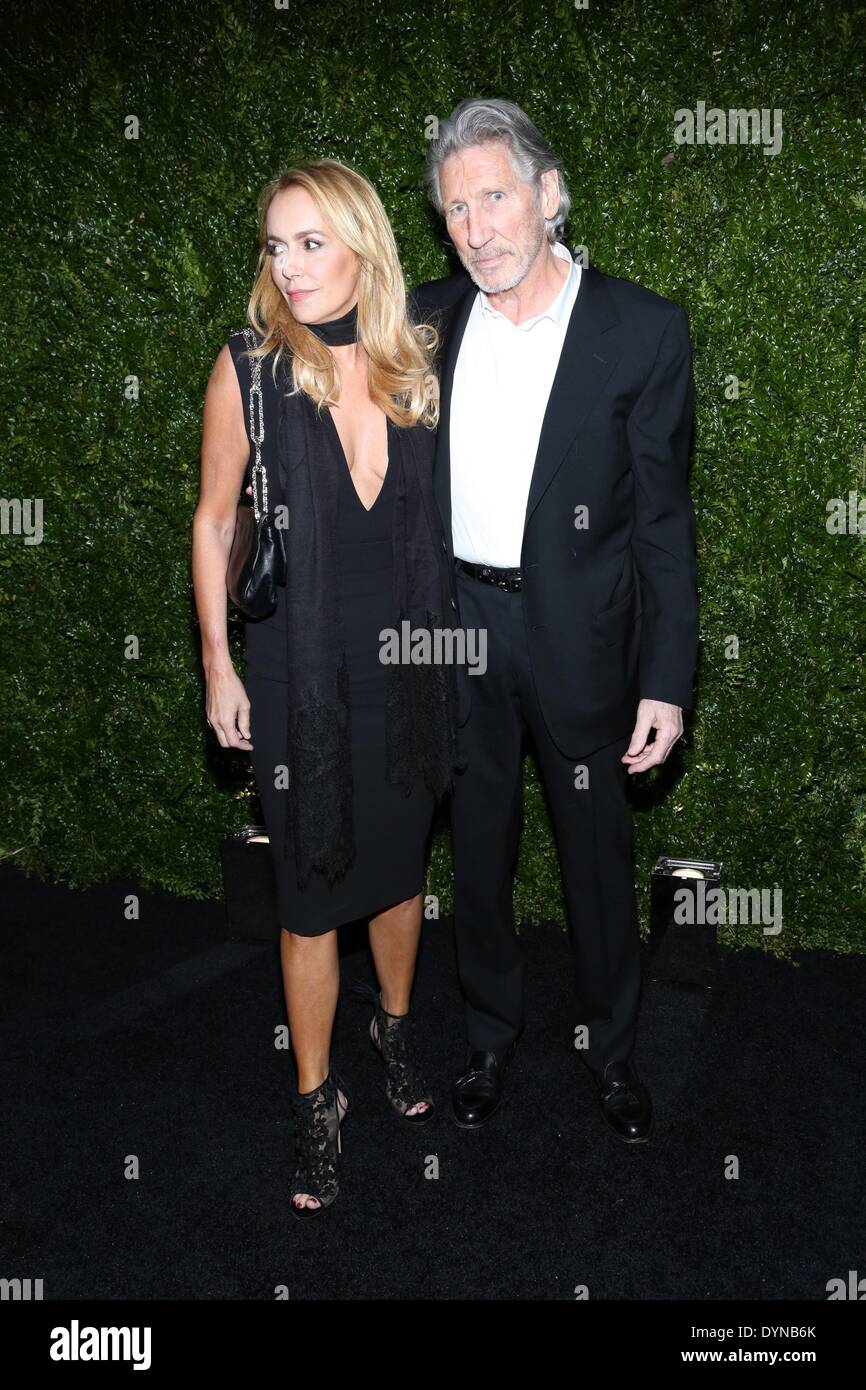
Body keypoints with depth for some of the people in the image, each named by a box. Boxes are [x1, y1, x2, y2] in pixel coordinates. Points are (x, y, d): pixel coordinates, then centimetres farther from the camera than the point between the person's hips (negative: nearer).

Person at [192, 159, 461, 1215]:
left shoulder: (414, 364, 1)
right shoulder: (249, 367, -7)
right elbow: (214, 520, -1)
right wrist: (217, 663, -3)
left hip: (405, 654, 3)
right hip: (297, 665, -3)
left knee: (399, 859, 18)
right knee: (313, 890, 6)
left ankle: (396, 1024, 44)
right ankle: (315, 1096, 26)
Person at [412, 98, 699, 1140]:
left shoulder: (642, 329, -8)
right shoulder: (428, 320, 2)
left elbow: (662, 518, -7)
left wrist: (667, 680, -10)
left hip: (579, 632, -2)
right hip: (453, 623, 3)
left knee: (598, 850, 12)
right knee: (477, 844, 16)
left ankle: (608, 1044, 36)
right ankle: (489, 1035, 38)